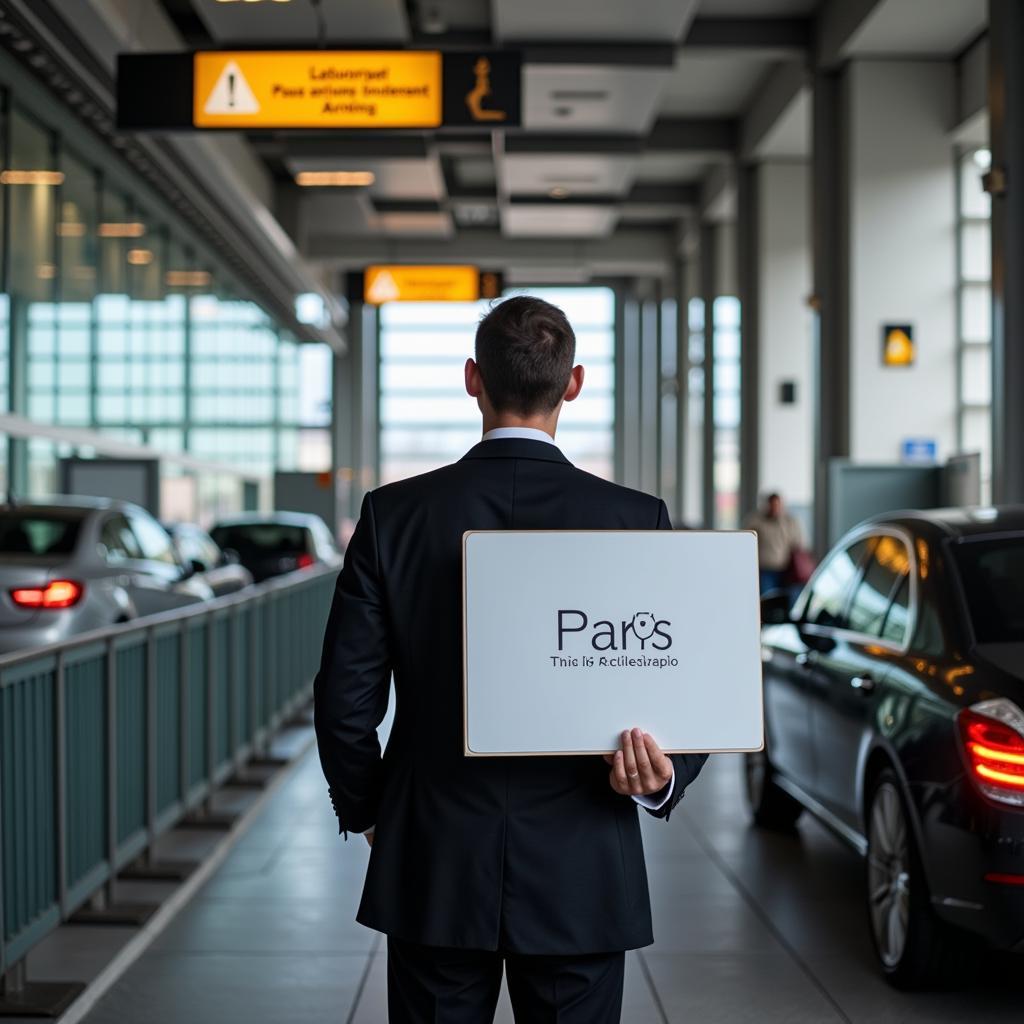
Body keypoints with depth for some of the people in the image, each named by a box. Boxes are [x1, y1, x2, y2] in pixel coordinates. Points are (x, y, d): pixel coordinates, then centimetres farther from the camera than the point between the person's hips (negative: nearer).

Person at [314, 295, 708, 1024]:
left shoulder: (394, 514, -6)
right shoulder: (638, 520, -6)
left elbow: (347, 698, -2)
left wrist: (365, 813, 11)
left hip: (433, 874, 1)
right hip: (581, 880, 0)